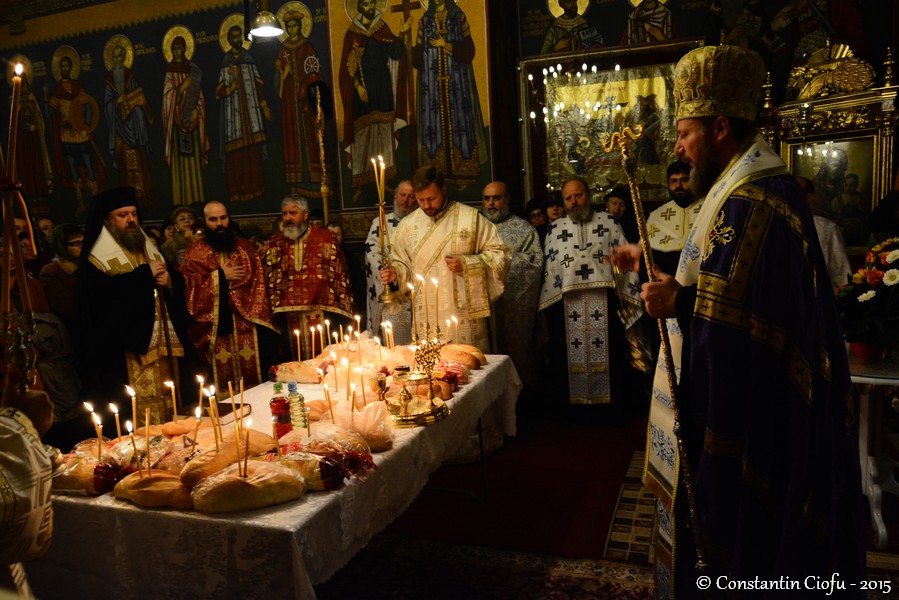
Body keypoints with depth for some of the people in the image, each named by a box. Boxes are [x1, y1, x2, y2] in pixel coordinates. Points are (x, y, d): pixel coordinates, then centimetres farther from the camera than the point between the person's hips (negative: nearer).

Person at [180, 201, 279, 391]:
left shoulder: (245, 247, 13)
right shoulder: (195, 253, 6)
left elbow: (258, 283, 8)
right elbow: (188, 287, -6)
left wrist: (259, 317, -3)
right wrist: (220, 276, -8)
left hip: (248, 325, 2)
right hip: (216, 329, -2)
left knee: (254, 378, 4)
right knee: (225, 384, -1)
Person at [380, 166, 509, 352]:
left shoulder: (470, 217, 0)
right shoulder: (407, 225, 9)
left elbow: (498, 254, 0)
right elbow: (402, 263, 19)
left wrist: (466, 263, -13)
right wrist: (395, 272, -3)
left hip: (464, 315, -2)